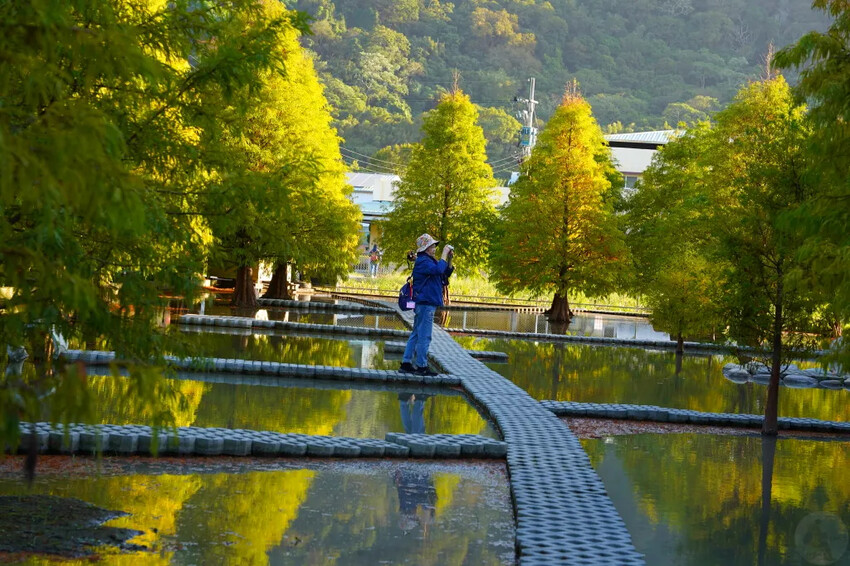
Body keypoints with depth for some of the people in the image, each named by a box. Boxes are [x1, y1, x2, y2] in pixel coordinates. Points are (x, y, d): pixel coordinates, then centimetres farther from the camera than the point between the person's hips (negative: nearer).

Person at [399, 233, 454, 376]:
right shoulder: (422, 261, -12)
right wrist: (444, 255, -17)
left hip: (426, 304, 11)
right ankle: (421, 366, -5)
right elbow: (438, 270, -28)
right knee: (424, 336, -8)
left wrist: (449, 260, 8)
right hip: (425, 304, -11)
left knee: (416, 335, 12)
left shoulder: (429, 261, 19)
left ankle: (406, 363, 14)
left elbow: (445, 274, 22)